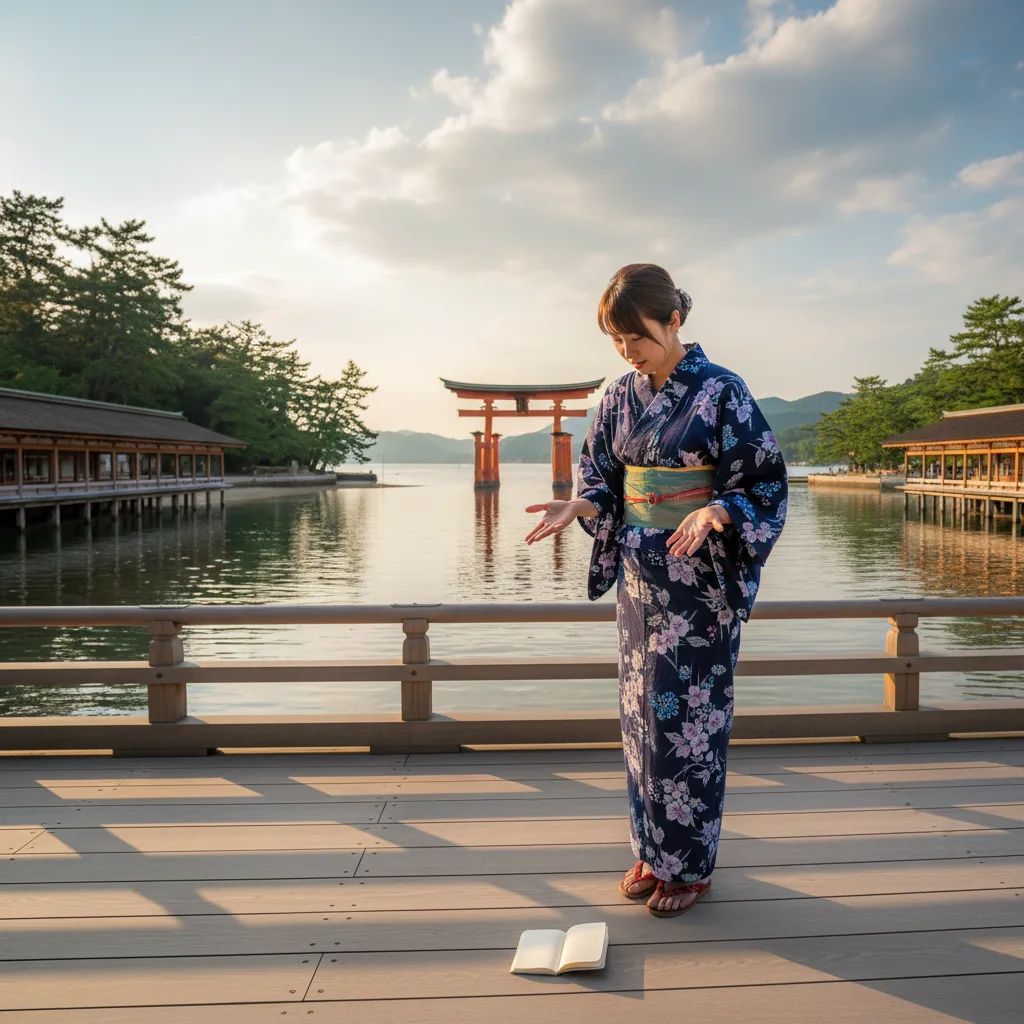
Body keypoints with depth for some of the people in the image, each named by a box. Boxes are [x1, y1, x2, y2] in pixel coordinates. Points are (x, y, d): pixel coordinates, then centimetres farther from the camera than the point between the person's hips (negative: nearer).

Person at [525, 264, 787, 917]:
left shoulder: (721, 391, -10)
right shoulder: (621, 397, 7)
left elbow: (763, 484, -10)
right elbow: (605, 479, 13)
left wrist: (714, 512, -29)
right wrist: (579, 506, -8)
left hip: (701, 578, -6)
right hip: (639, 572, 6)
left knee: (689, 715, 0)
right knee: (642, 710, 11)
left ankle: (690, 864, 17)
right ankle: (653, 849, 28)